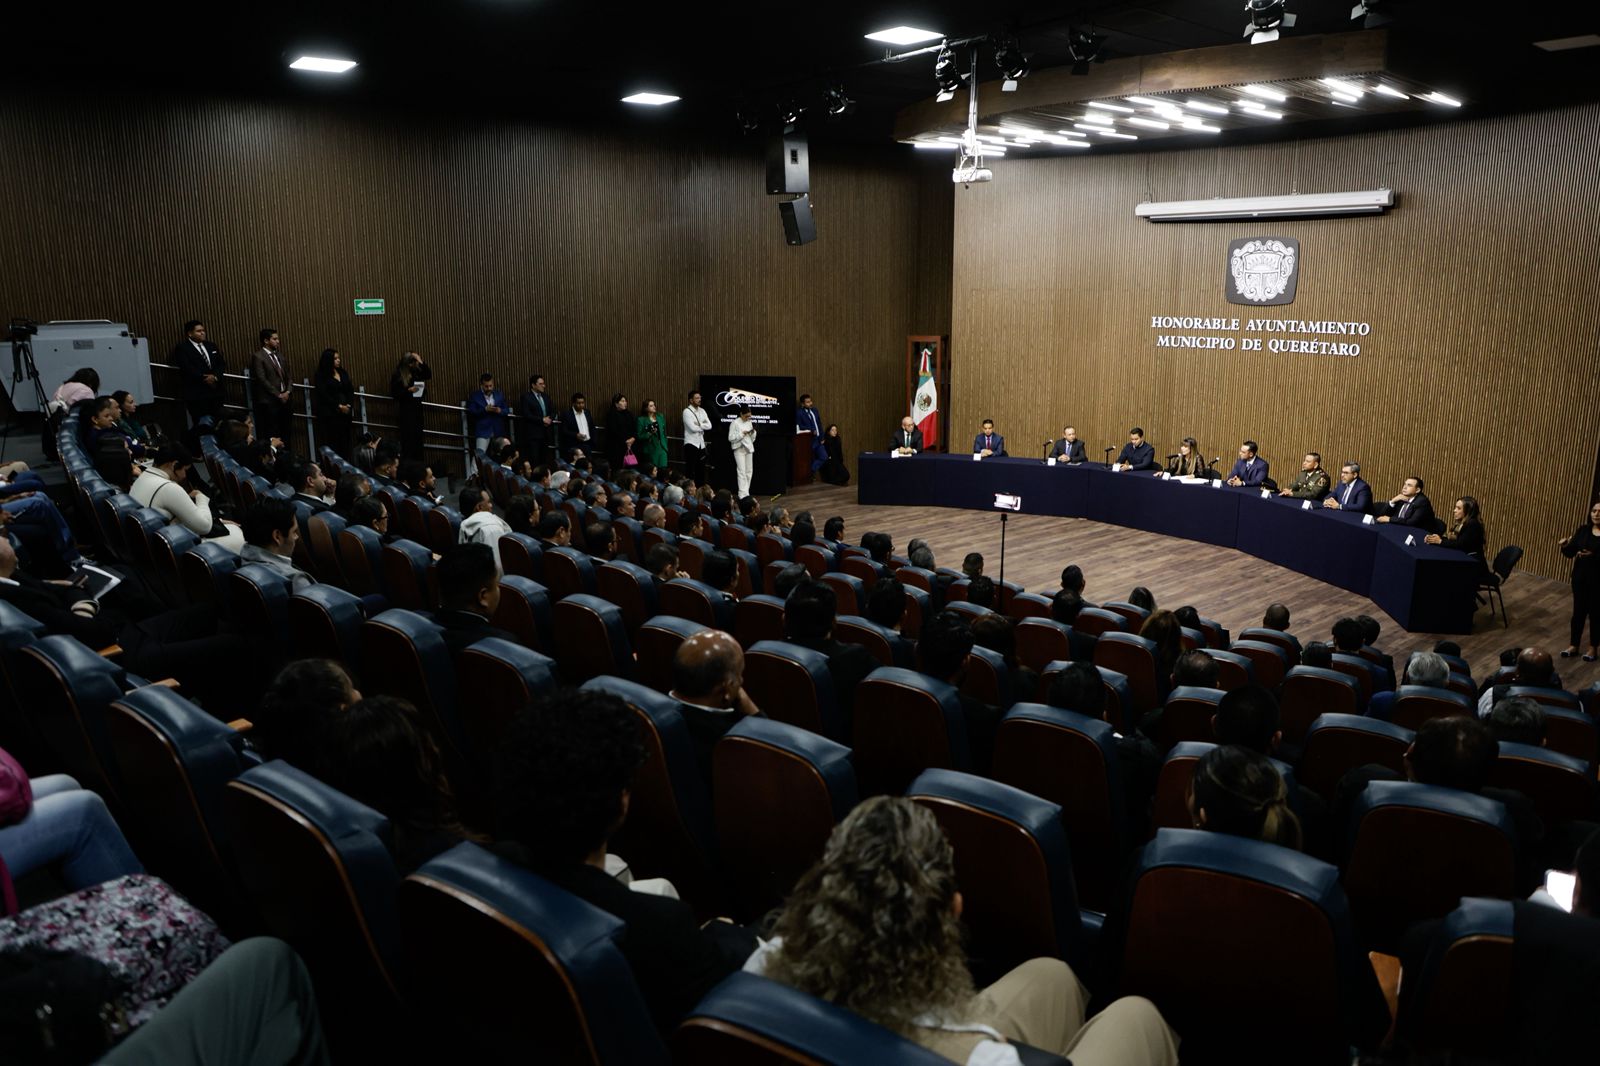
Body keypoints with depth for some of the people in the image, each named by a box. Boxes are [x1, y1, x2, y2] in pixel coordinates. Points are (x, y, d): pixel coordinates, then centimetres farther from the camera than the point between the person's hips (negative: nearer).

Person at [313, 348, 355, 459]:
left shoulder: (343, 373, 16)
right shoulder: (321, 376, 0)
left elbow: (350, 390, 12)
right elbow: (324, 395, -8)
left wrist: (349, 405, -4)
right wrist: (339, 406, -12)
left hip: (346, 411, 5)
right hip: (330, 413, -5)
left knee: (345, 441, -1)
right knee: (332, 442, -9)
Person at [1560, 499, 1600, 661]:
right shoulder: (1583, 530, 1)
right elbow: (1570, 552, -2)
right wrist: (1565, 546, -21)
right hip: (1580, 577, 4)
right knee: (1578, 611, 12)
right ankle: (1574, 645, 24)